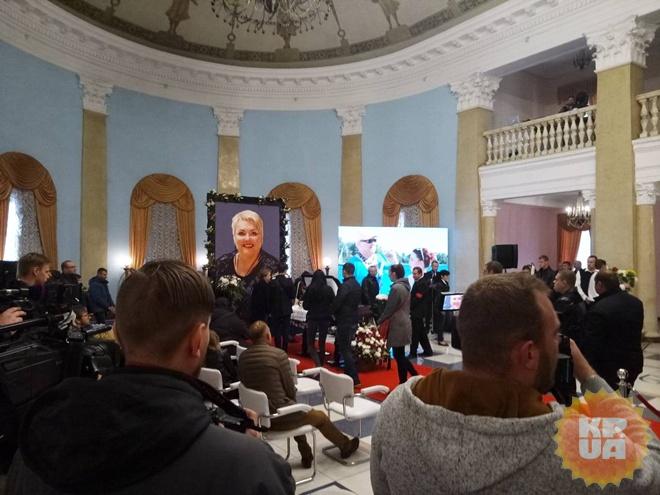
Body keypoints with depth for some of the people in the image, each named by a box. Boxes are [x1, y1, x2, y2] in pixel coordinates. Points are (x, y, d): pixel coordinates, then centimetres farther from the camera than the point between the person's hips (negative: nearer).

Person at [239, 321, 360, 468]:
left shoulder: (242, 357, -1)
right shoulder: (278, 354, -18)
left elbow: (247, 384, 11)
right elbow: (290, 387, -11)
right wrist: (291, 402, 13)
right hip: (278, 415, -6)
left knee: (297, 412, 35)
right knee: (321, 417, 19)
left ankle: (306, 456, 45)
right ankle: (346, 446, 42)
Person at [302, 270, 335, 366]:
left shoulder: (310, 288, -9)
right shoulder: (329, 289, -3)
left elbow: (305, 305, -5)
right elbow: (333, 304, 0)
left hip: (313, 318, -2)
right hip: (325, 318, 3)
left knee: (310, 344, 6)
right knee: (322, 343, 15)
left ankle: (318, 365, -12)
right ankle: (321, 365, 21)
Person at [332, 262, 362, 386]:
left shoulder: (345, 286, -19)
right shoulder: (358, 285, 8)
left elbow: (337, 302, -19)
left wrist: (334, 312, 0)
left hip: (344, 321, -9)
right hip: (354, 319, 9)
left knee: (345, 349, -4)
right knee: (347, 347, 19)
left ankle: (355, 379, -5)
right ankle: (348, 374, 28)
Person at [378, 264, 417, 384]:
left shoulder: (396, 287, -17)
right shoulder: (405, 286, 12)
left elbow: (389, 308, -15)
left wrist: (379, 321, -4)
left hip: (398, 325, -10)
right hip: (404, 323, 10)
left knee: (399, 356, -3)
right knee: (400, 356, 12)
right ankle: (403, 383, 16)